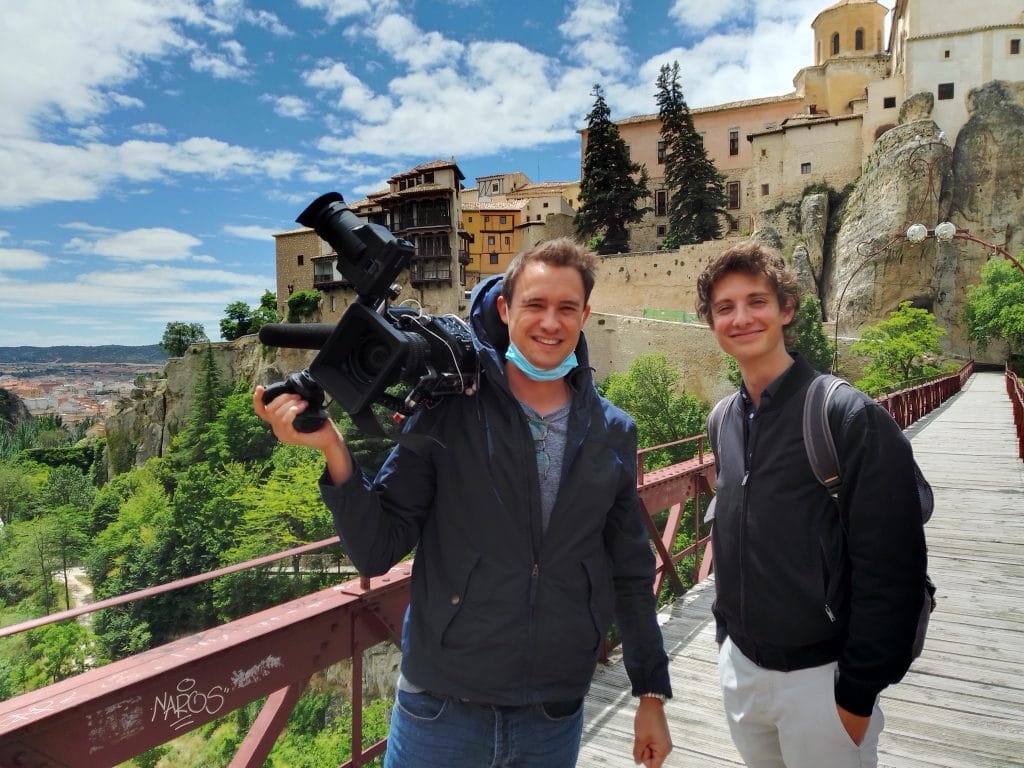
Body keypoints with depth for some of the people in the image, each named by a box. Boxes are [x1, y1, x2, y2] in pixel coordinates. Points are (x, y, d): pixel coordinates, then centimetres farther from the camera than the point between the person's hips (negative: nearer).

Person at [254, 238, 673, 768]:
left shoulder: (613, 432, -1)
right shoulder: (449, 409, -11)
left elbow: (630, 572, 7)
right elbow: (378, 550, -10)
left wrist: (652, 692, 10)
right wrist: (333, 448, -25)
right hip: (441, 709, -2)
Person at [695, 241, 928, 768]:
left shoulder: (852, 418, -16)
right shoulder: (726, 421, 3)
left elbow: (891, 568, -16)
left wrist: (859, 692, -14)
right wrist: (726, 631, 13)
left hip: (820, 675, -5)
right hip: (739, 665, 6)